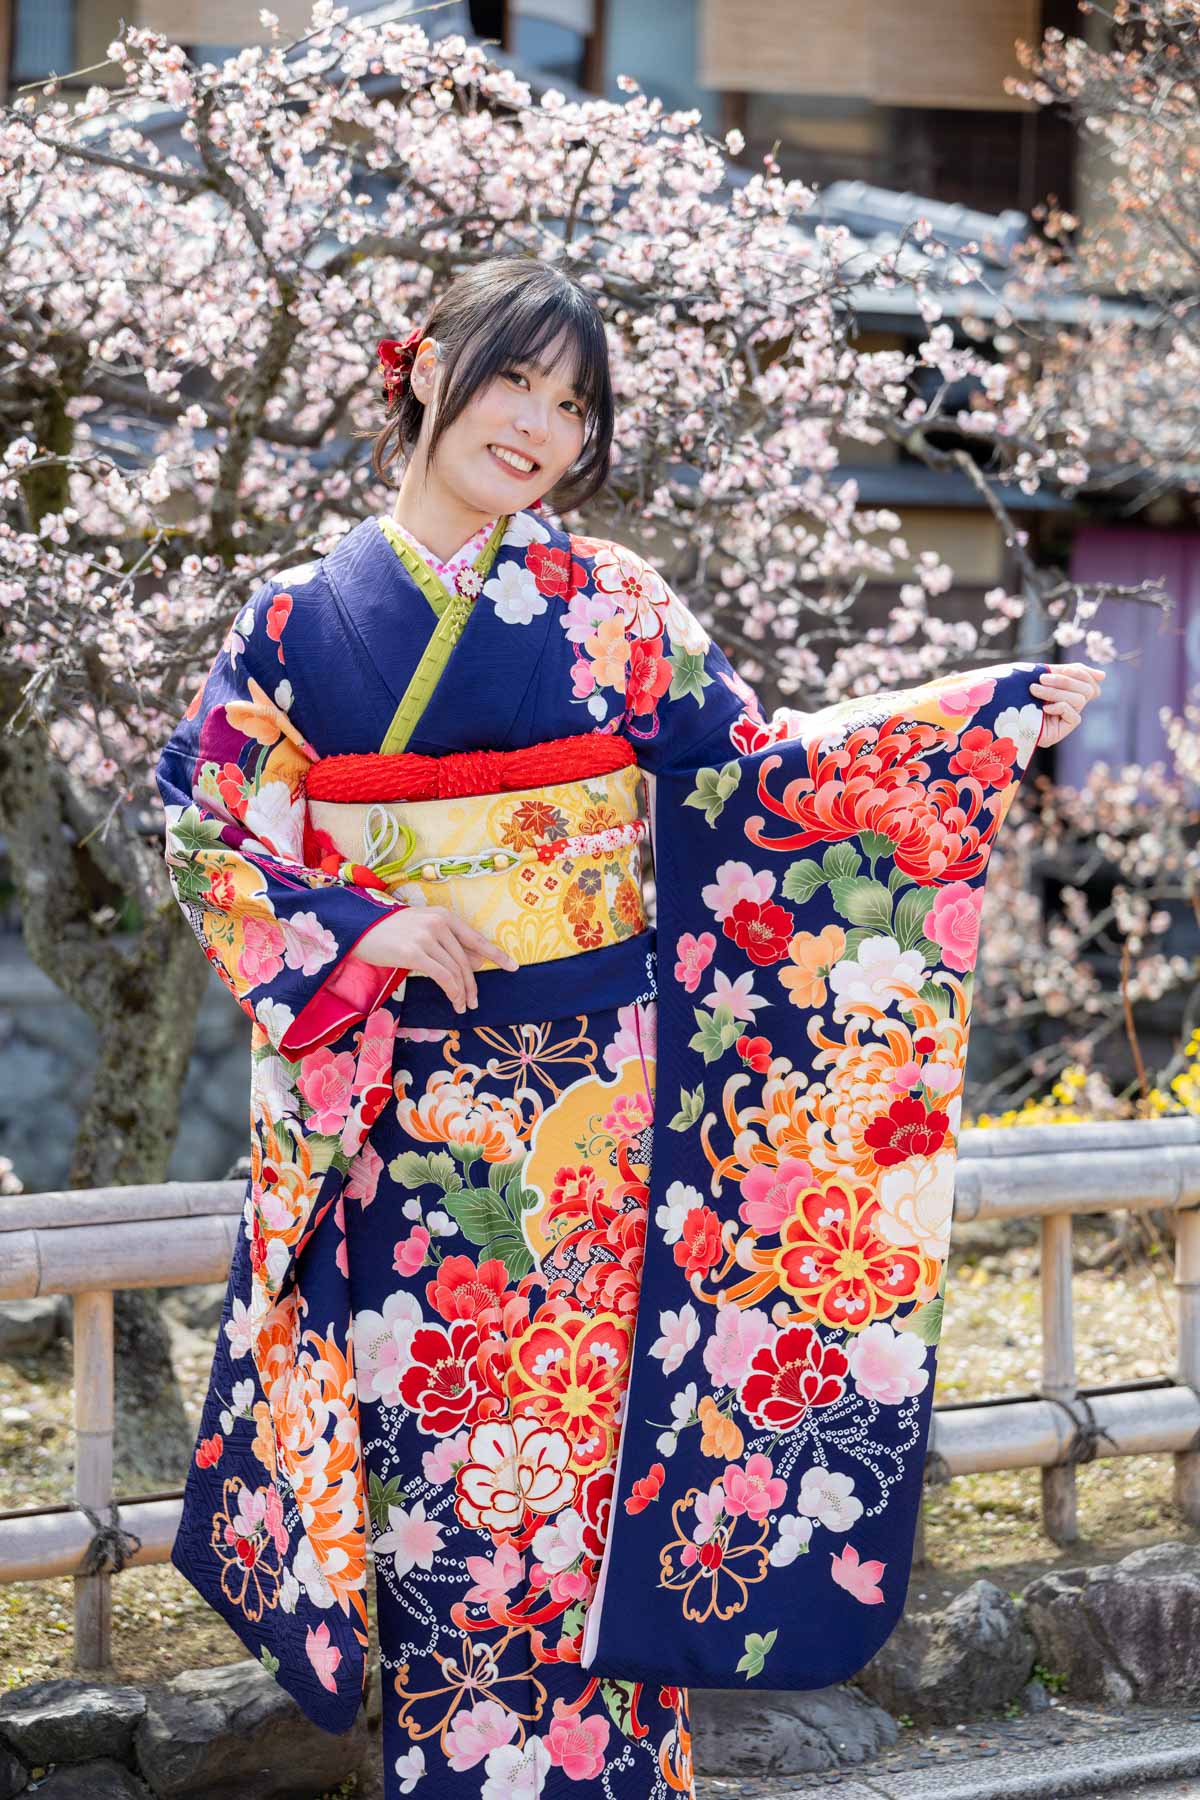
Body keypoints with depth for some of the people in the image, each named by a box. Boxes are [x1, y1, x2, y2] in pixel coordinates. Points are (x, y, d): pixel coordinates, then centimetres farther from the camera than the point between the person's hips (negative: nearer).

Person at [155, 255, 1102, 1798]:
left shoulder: (610, 605, 4)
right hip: (397, 1121, 0)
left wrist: (991, 725, -2)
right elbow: (208, 833, 4)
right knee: (425, 1448, 4)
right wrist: (356, 930, -12)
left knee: (569, 1444, 2)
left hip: (589, 1106, 0)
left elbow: (756, 778, 4)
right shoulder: (297, 618, 4)